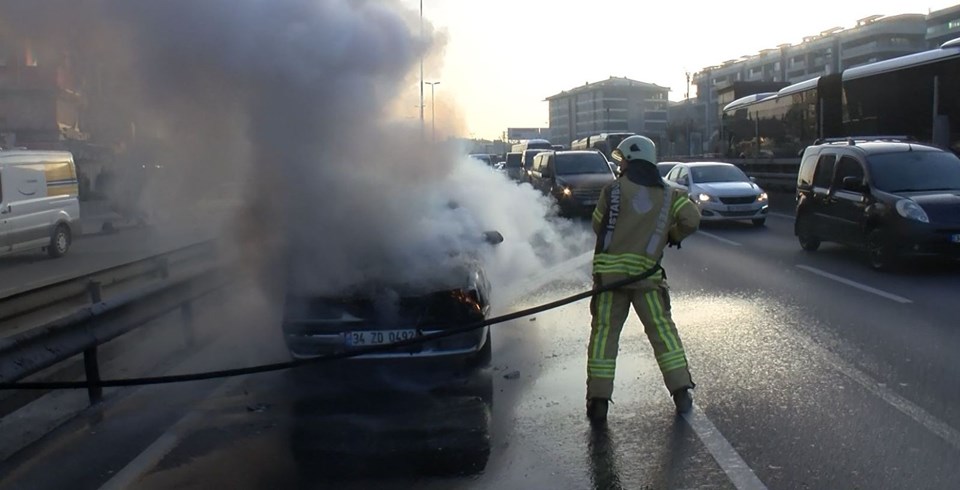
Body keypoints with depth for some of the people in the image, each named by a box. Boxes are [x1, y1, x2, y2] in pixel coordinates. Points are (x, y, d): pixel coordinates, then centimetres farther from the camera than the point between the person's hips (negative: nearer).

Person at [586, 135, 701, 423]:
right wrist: (673, 236, 18)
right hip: (646, 273, 1)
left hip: (609, 272, -1)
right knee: (662, 329, 11)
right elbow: (691, 219, -1)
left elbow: (597, 225, 8)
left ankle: (598, 401, 2)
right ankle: (681, 391, 10)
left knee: (604, 332, 3)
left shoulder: (613, 191, 1)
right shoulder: (668, 194, 7)